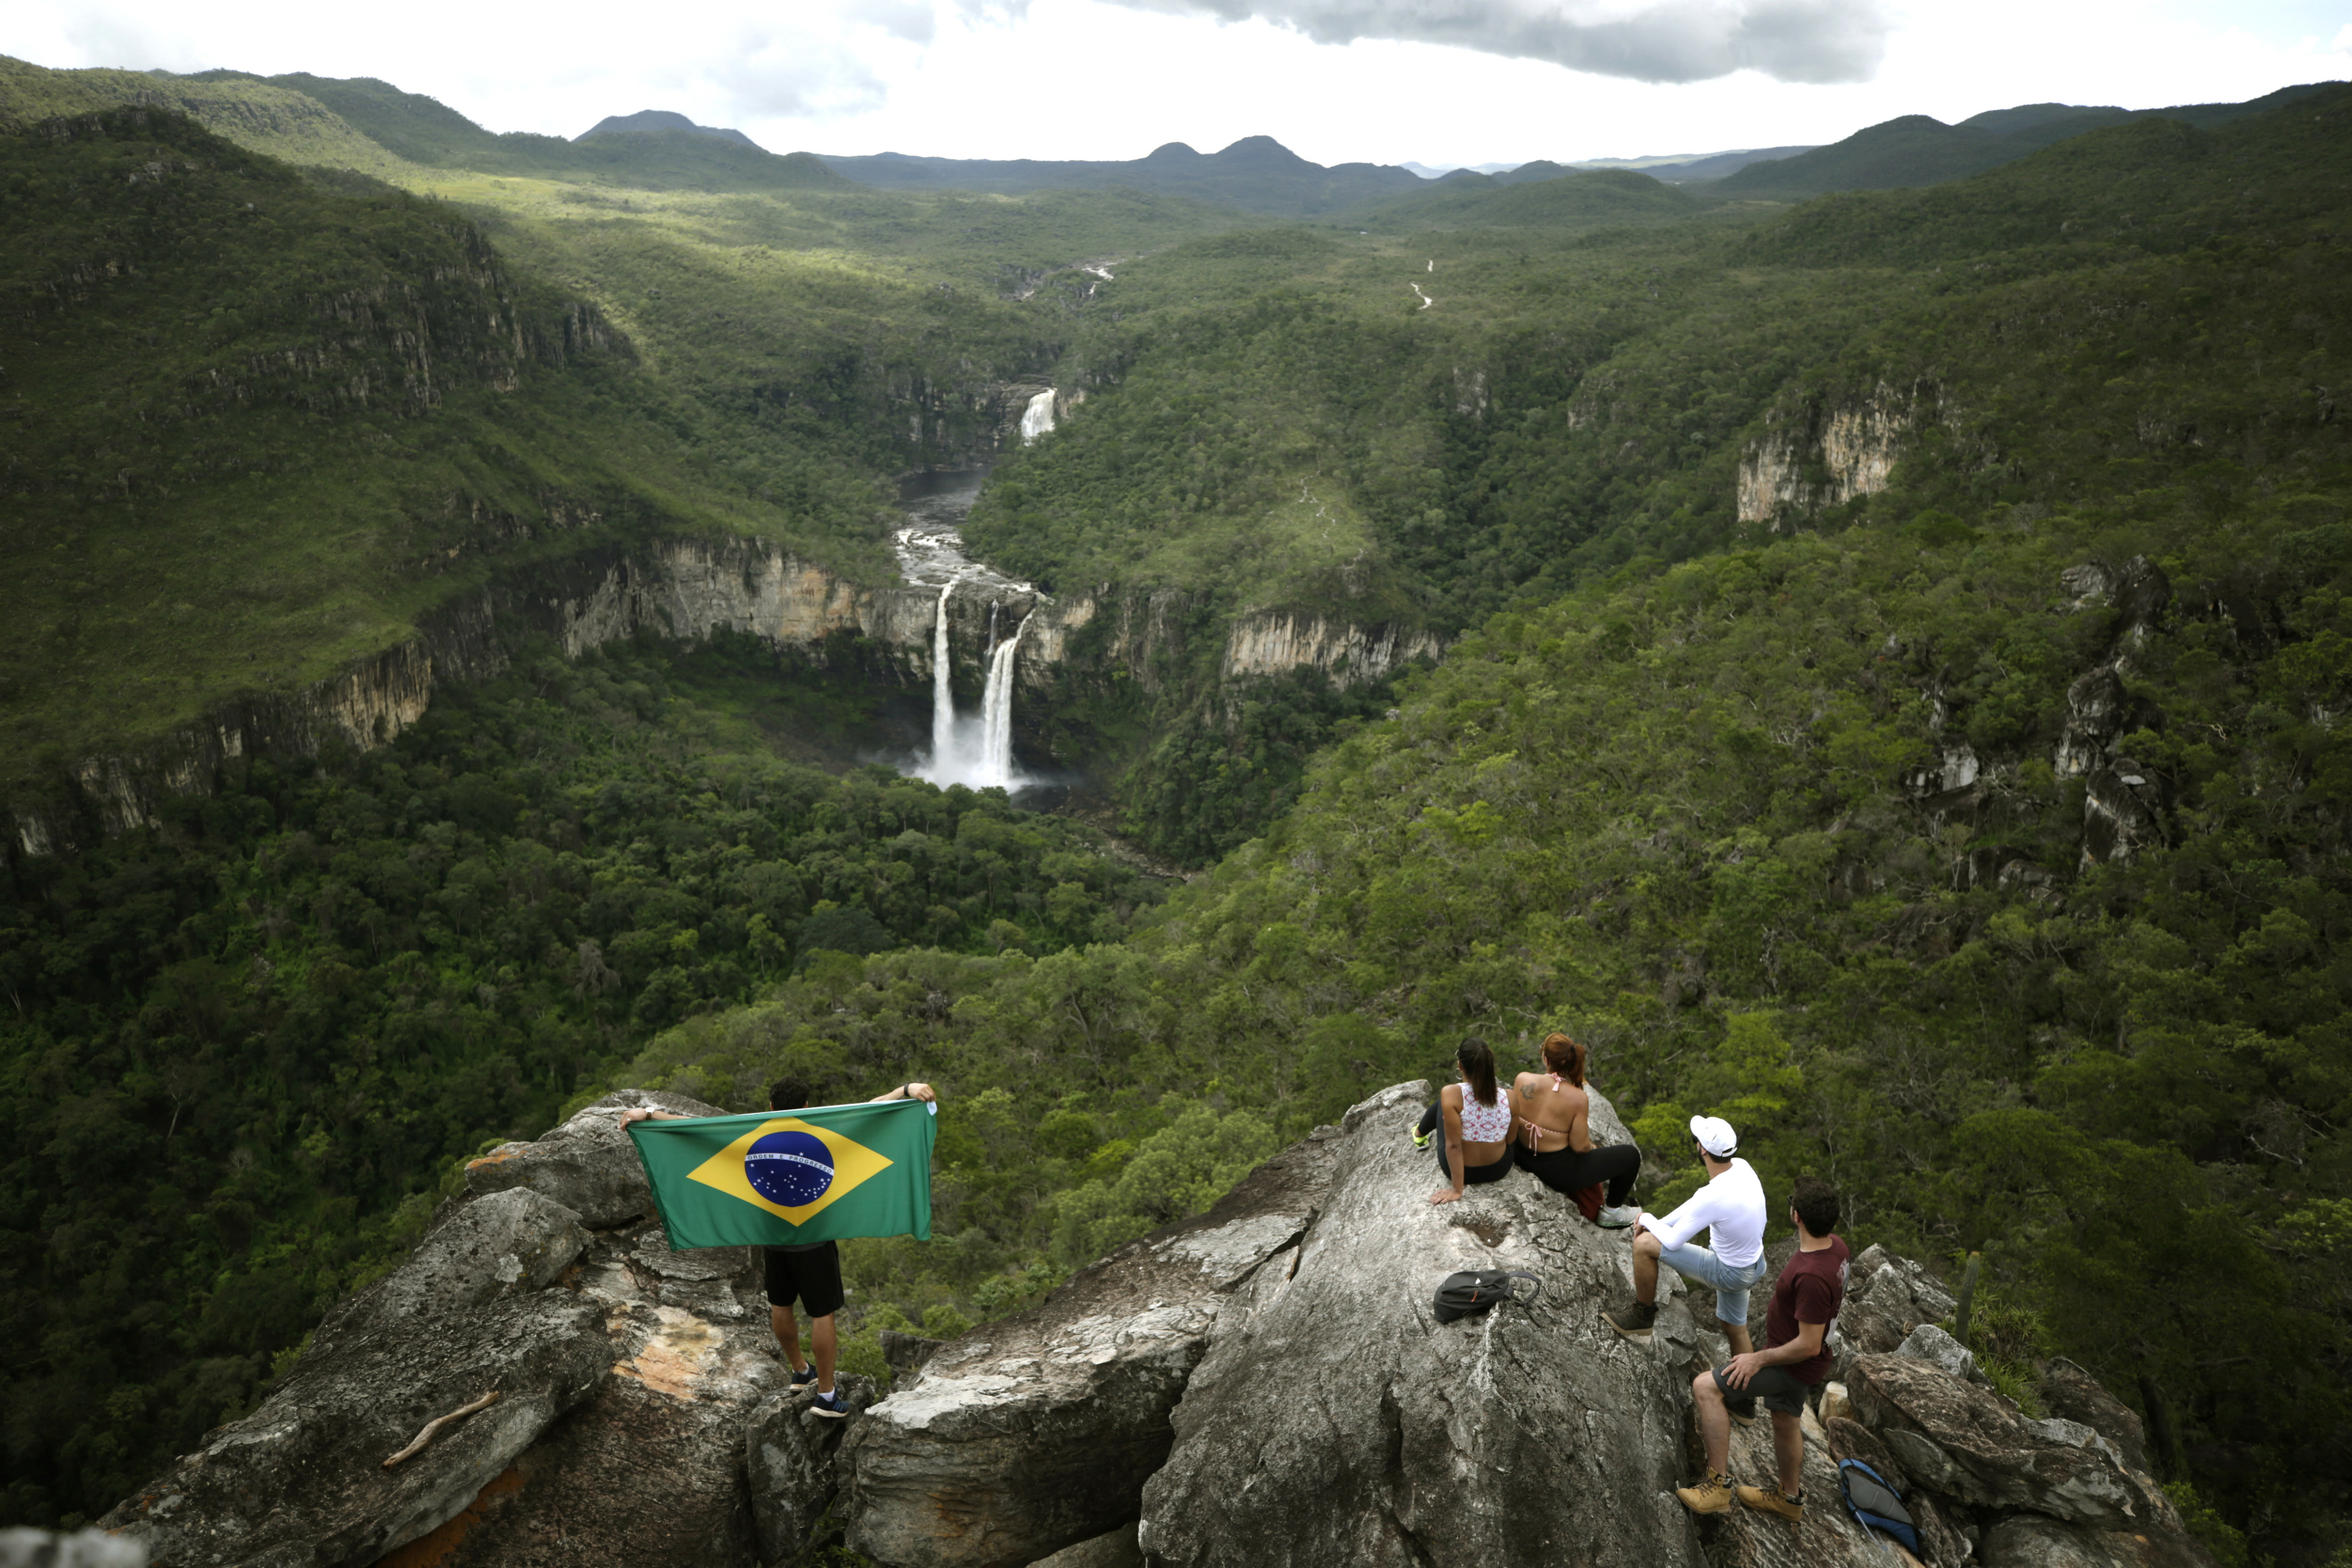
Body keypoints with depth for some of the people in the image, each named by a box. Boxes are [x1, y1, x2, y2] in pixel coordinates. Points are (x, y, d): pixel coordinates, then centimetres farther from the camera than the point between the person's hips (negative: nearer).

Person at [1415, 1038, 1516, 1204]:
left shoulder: (1451, 1094, -28)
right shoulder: (1509, 1098, -19)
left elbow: (1454, 1145, -25)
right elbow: (1510, 1140, -4)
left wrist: (1457, 1191, -17)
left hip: (1461, 1169, -2)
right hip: (1499, 1170, 2)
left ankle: (1421, 1135, 56)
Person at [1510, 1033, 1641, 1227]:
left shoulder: (1523, 1080, -16)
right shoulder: (1578, 1098, -24)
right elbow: (1580, 1146, -18)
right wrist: (1590, 1146, 5)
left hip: (1522, 1158, 6)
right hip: (1559, 1172, -6)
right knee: (1631, 1156, 12)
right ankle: (1612, 1212, 30)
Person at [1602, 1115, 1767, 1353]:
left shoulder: (1713, 1197, -34)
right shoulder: (1740, 1166, -10)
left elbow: (1673, 1241, -21)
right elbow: (1696, 1205, 7)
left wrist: (1648, 1220, -1)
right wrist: (1658, 1224, 4)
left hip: (1729, 1272, -8)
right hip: (1753, 1266, 8)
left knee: (1644, 1244, -10)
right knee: (1735, 1330, 28)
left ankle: (1642, 1314, 10)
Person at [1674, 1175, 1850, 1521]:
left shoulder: (1812, 1276, -37)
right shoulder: (1836, 1246, -8)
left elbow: (1809, 1346, -31)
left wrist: (1759, 1359, -19)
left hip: (1795, 1363, -9)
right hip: (1794, 1355, 9)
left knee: (1706, 1387, -14)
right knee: (1786, 1422, 28)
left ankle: (1719, 1485, -11)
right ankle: (1790, 1499, 50)